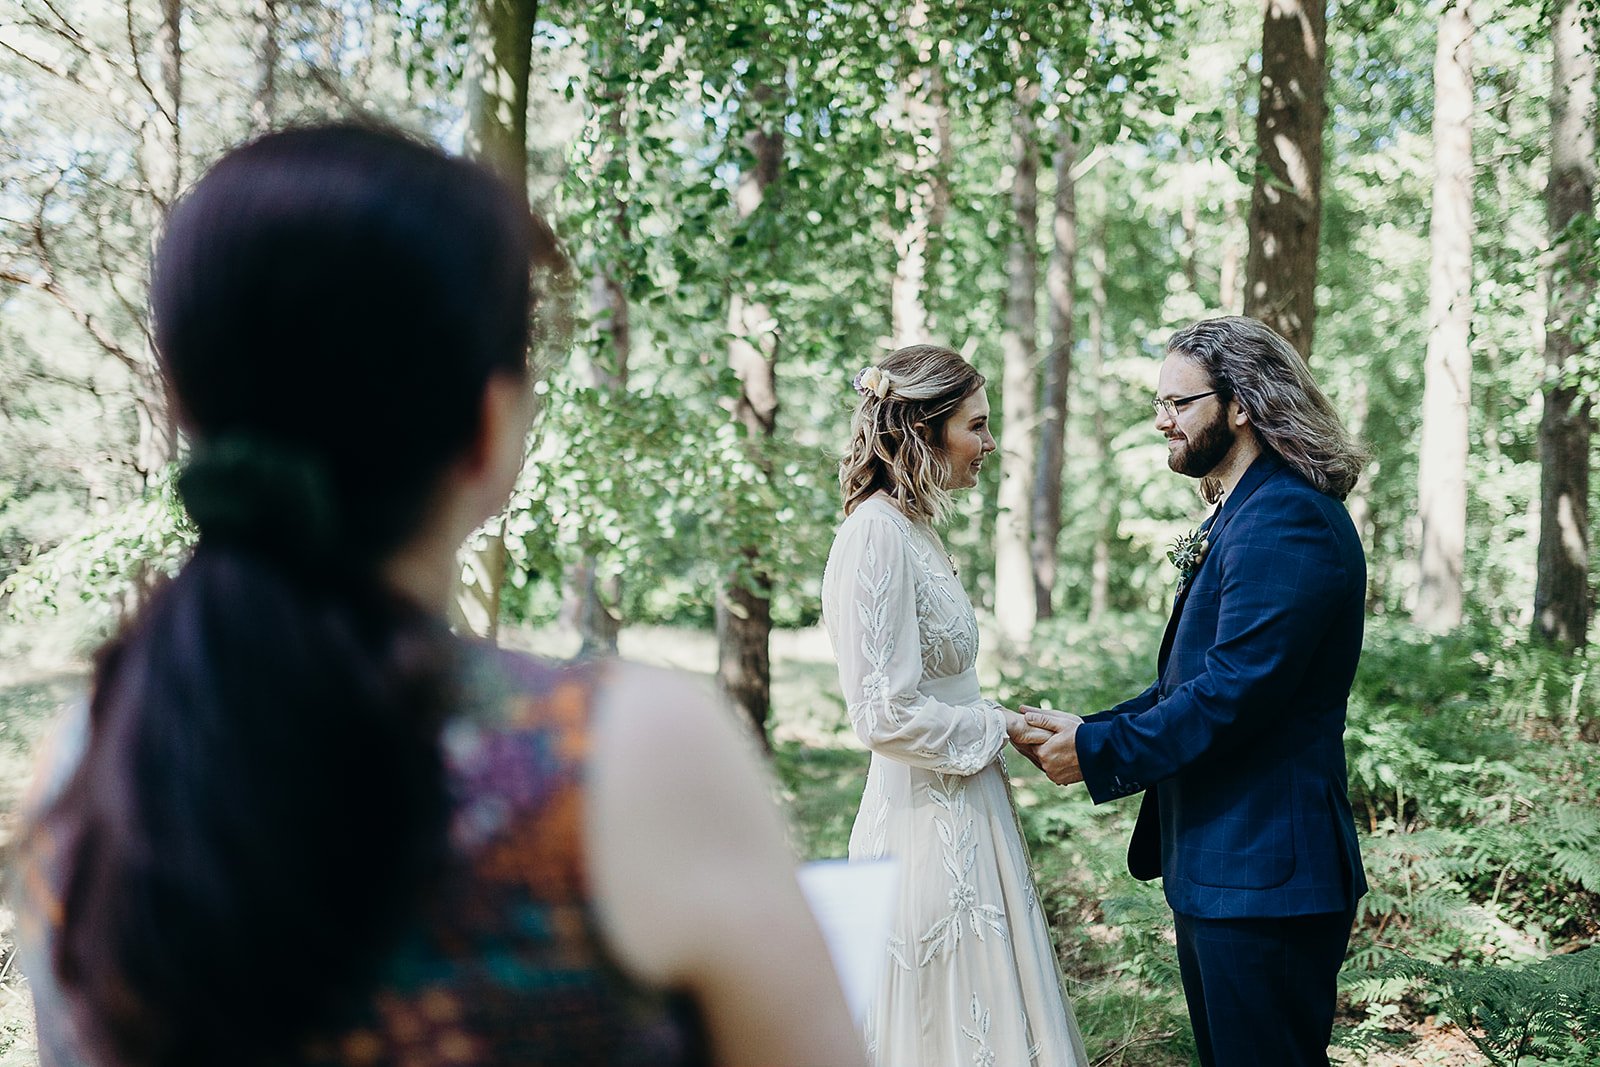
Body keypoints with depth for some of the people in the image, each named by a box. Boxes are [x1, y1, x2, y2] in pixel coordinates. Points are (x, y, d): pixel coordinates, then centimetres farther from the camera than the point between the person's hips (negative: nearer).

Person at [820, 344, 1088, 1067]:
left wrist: (1001, 721, 7)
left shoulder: (915, 530, 12)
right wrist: (999, 727, -9)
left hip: (962, 820, 9)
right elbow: (887, 716, -21)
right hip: (929, 825, -9)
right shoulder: (876, 534, -17)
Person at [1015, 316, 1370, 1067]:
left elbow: (1237, 690, -25)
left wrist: (1098, 752, -17)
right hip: (1216, 864, 11)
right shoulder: (1243, 514, 17)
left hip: (1263, 872, -11)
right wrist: (1090, 731, 4)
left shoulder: (1289, 519, -18)